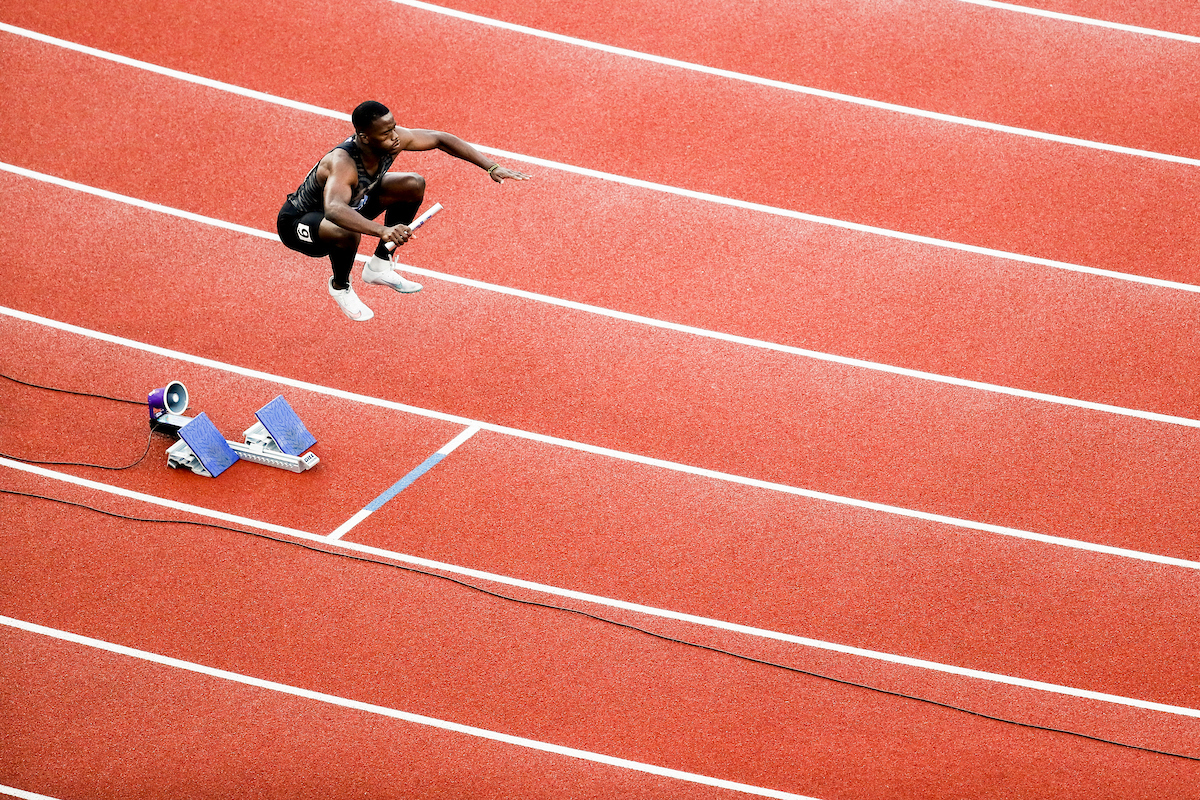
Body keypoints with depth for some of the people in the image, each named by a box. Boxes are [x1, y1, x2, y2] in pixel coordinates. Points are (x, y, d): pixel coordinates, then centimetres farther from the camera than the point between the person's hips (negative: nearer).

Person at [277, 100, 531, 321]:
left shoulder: (392, 139, -21)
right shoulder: (342, 163, -42)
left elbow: (439, 139, -7)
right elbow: (334, 210, -60)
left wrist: (491, 166, -14)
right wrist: (382, 230, -75)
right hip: (298, 222, -7)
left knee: (413, 185, -4)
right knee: (348, 234, -41)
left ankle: (379, 266, 9)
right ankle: (340, 287, -4)